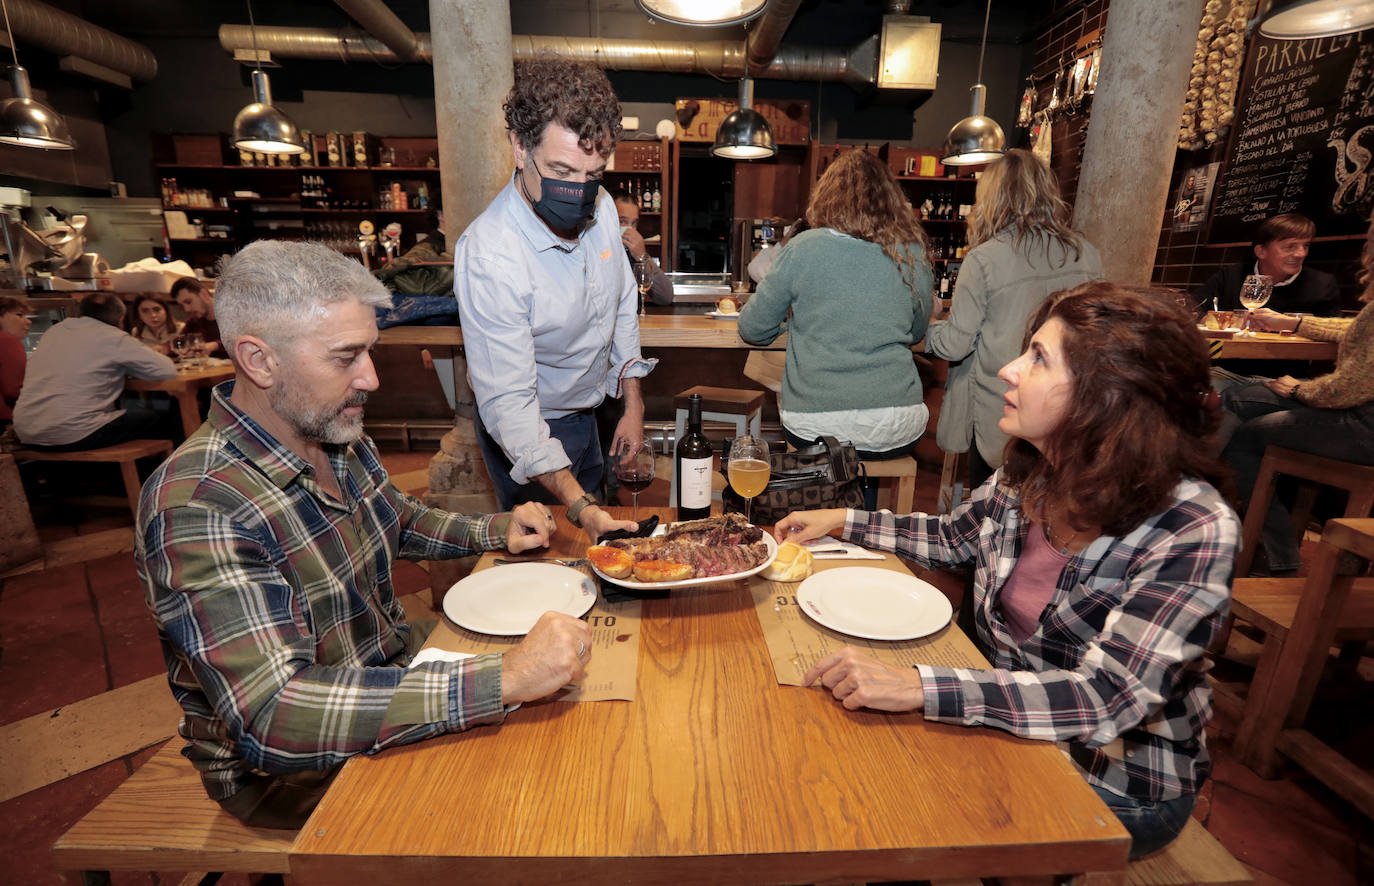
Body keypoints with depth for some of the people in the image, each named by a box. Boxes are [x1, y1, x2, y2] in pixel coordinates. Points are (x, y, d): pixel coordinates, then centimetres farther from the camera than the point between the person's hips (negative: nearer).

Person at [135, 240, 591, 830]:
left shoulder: (339, 439, -4)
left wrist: (494, 532, -3)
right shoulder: (198, 508, -30)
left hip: (393, 665, 7)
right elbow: (271, 717, -38)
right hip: (285, 767, -6)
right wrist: (504, 681, -44)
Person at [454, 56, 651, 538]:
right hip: (527, 431, -6)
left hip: (586, 412, 6)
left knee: (602, 537, 24)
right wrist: (578, 505, -41)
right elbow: (509, 403, -33)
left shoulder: (600, 208, -10)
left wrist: (633, 405, 3)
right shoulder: (488, 256, -32)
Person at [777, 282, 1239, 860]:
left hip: (1119, 791, -4)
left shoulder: (1194, 531, -28)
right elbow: (953, 536, 10)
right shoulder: (1029, 474, -9)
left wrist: (915, 688, -44)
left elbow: (1109, 699, -34)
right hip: (1008, 725, 5)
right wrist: (842, 521, 1)